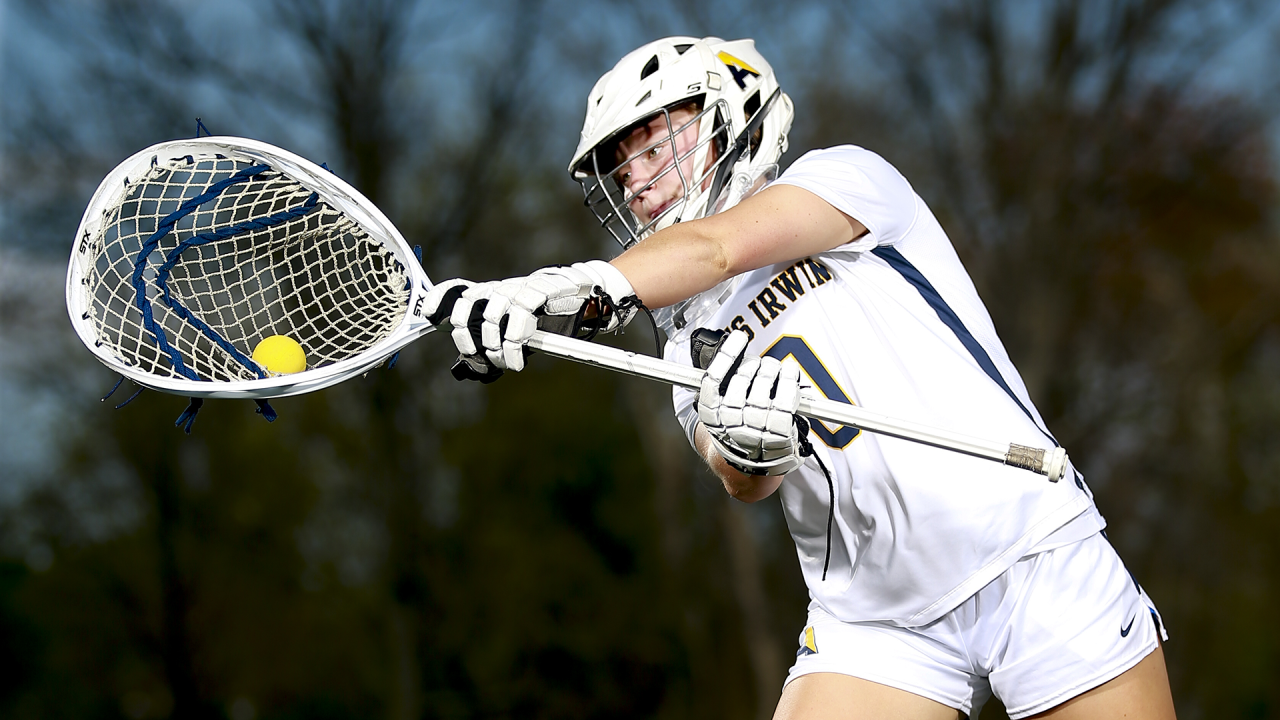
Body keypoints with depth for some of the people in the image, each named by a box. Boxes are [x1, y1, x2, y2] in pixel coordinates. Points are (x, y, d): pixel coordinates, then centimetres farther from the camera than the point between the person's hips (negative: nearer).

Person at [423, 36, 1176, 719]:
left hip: (1033, 564, -4)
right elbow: (745, 484, -6)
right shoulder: (692, 341, 14)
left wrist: (588, 288, -36)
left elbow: (720, 246, -20)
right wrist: (738, 442, -29)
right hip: (874, 627, 4)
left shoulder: (845, 176, 1)